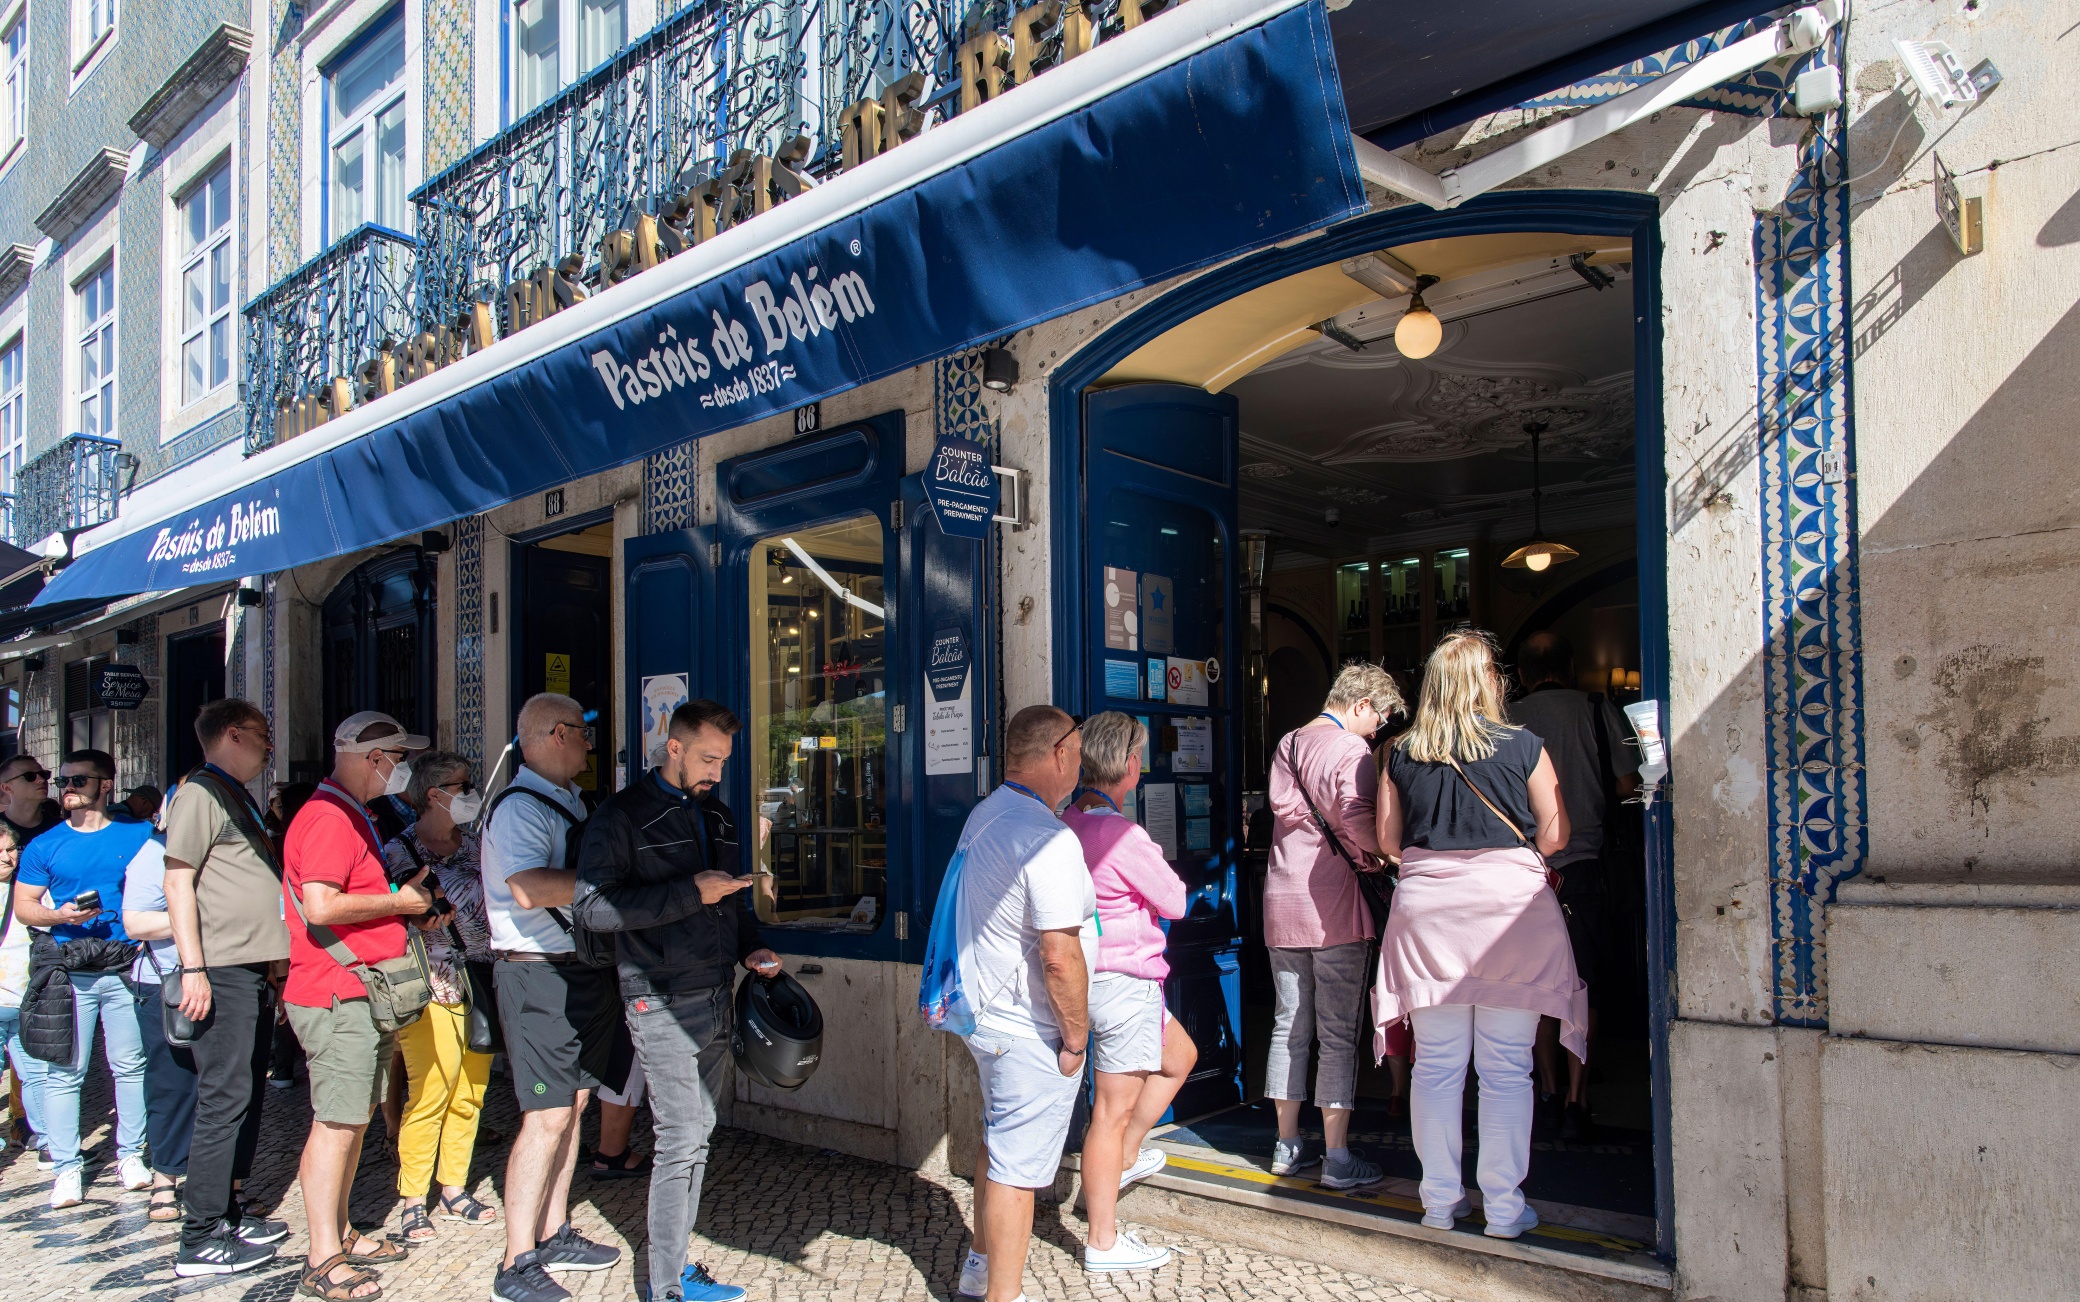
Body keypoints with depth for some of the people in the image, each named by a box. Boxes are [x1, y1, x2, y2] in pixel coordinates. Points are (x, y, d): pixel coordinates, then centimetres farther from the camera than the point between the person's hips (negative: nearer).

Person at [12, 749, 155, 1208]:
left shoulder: (137, 837, 6)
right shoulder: (44, 846, 7)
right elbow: (23, 906, 9)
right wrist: (61, 915, -10)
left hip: (126, 967, 0)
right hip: (69, 973, 0)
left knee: (131, 1066, 4)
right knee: (64, 1072, 0)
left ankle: (130, 1154, 16)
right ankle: (67, 1166, 8)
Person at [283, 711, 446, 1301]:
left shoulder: (355, 817, 20)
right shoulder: (329, 817, -16)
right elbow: (321, 905, -27)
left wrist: (414, 915, 16)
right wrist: (400, 902, -15)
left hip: (363, 996, 11)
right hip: (337, 997, -11)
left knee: (355, 1118, 15)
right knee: (336, 1123, -7)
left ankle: (340, 1234, 25)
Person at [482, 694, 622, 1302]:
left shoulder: (571, 802, 18)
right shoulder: (519, 807, -14)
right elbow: (530, 888, -30)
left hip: (586, 971, 9)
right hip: (539, 976, -9)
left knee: (573, 1104, 13)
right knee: (548, 1116, -9)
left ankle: (554, 1235, 25)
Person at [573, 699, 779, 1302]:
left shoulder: (717, 814, 16)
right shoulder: (623, 815, -8)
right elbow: (591, 906, -18)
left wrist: (750, 947, 8)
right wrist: (691, 892, -22)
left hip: (716, 999, 7)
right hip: (662, 1003, -7)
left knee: (697, 1134, 11)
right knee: (681, 1138, -7)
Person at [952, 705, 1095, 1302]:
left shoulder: (983, 816, 6)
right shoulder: (1048, 839, -24)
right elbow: (1061, 958, -27)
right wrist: (1076, 1035, -14)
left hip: (986, 1014, 10)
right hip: (1030, 1030, -10)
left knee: (997, 1140, 25)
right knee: (1018, 1166, 1)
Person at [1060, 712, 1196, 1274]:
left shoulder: (1069, 823, 2)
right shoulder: (1122, 835, -23)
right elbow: (1174, 902, -11)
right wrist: (1161, 872, 6)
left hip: (1091, 972, 9)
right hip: (1124, 980, -9)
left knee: (1181, 1055, 27)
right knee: (1113, 1111, 0)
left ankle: (1124, 1156, 33)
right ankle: (1103, 1241, 10)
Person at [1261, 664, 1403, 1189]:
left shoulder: (1287, 745, 14)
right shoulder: (1351, 749, -9)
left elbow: (1284, 808, 1)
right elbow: (1357, 817, -24)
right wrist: (1379, 855, -6)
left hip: (1281, 903, 7)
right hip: (1332, 906, -7)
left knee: (1289, 1027, 13)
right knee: (1339, 1034, -1)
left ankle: (1287, 1145, 20)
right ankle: (1337, 1159, 2)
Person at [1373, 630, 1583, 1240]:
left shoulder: (1401, 754, 3)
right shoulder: (1522, 745, -3)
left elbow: (1387, 840, 7)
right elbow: (1554, 834, 1)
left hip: (1427, 909, 2)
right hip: (1508, 906, -2)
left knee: (1437, 1064, 9)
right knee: (1507, 1069, 5)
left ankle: (1440, 1199, 18)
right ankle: (1504, 1206, 11)